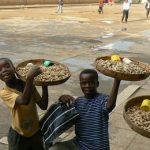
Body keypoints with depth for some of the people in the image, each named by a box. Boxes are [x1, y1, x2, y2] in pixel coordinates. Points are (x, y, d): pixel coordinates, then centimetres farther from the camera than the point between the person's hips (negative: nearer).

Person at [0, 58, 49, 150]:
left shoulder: (28, 85, -7)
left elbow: (43, 106, -9)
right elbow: (24, 101, -39)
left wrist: (44, 85, -19)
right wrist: (30, 77, -48)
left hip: (36, 132, 4)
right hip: (19, 135, -4)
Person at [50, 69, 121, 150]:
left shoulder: (102, 99, -17)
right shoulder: (78, 101, 3)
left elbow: (110, 106, -40)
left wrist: (116, 82, -52)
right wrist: (62, 100, -15)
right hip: (78, 143, 6)